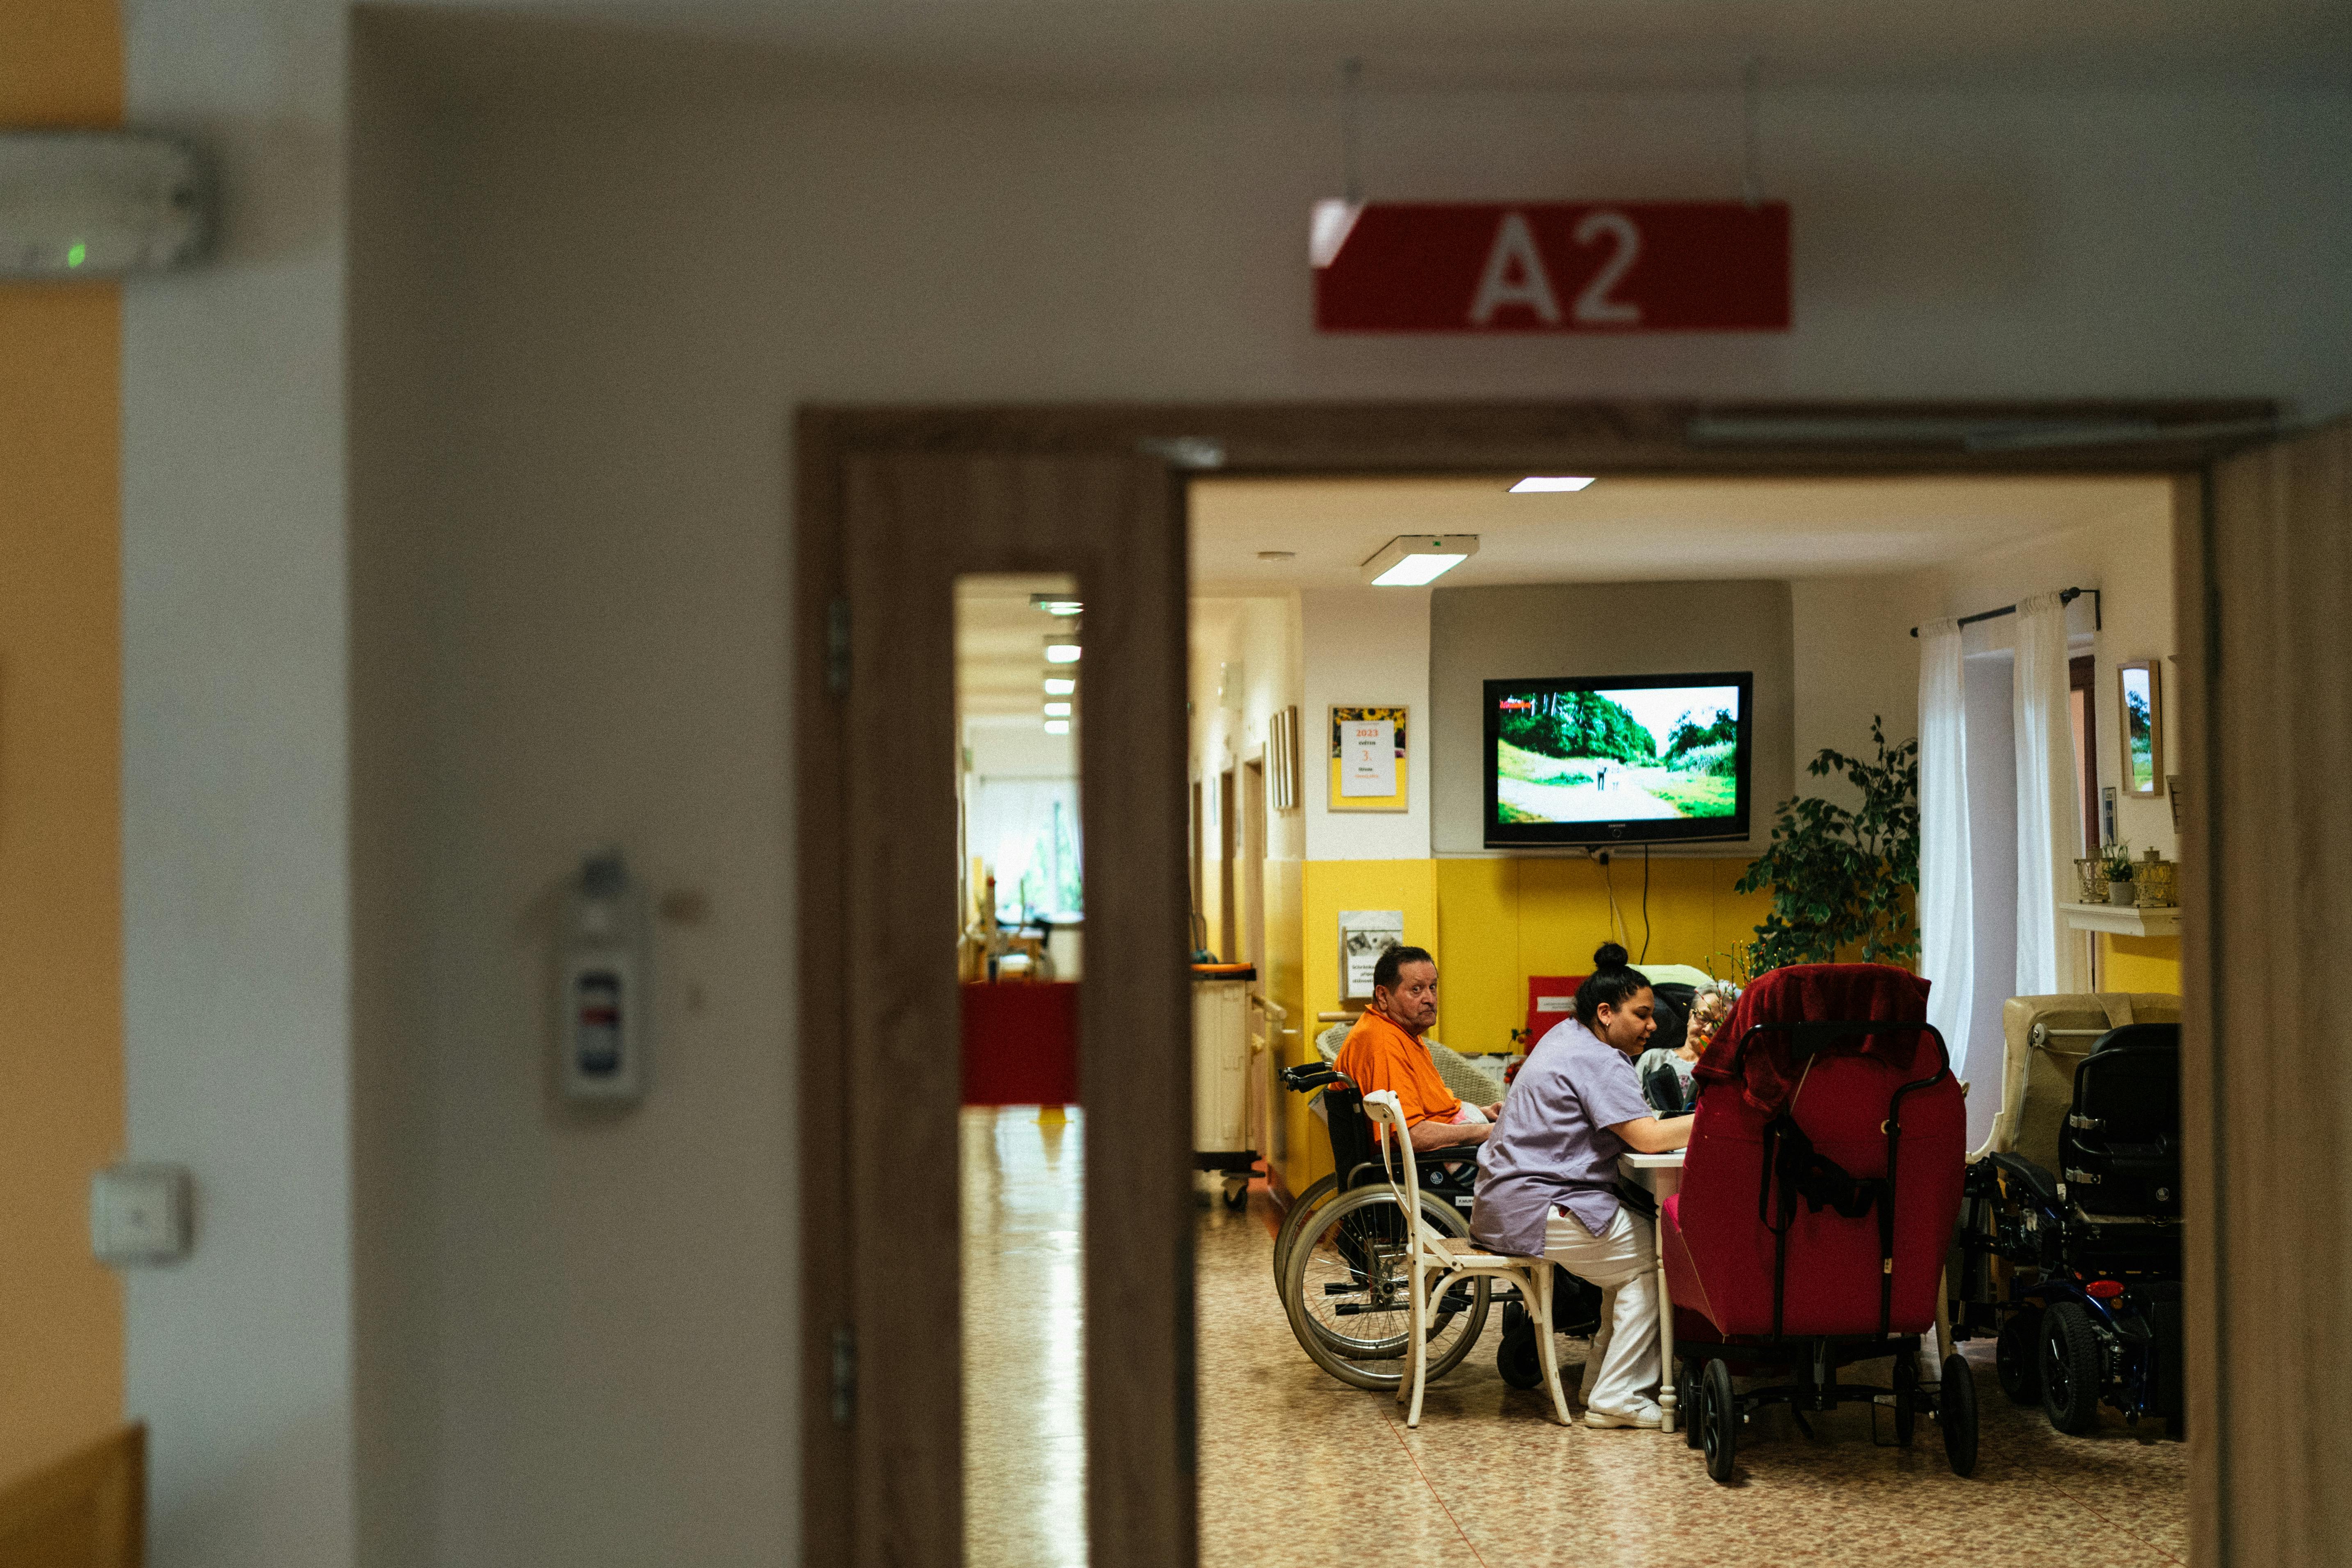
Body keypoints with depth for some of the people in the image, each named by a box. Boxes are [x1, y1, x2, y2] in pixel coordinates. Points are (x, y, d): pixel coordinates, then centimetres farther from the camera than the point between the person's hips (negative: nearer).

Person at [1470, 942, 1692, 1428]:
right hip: (1535, 1210, -11)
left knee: (1634, 1253, 13)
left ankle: (1601, 1384, 14)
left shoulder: (1566, 1038, 18)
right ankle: (1616, 1399, -7)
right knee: (1653, 1255, -8)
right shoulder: (1599, 1061, -14)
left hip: (1506, 1203, 11)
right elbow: (1649, 1137, -22)